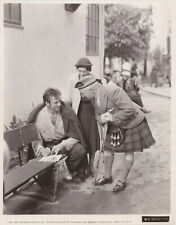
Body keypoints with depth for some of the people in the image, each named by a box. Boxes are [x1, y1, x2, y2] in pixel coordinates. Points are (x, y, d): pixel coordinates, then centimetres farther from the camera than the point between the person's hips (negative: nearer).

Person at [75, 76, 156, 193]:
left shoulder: (113, 91, -32)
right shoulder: (94, 98, -7)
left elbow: (129, 109, -32)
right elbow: (98, 115, 4)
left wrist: (112, 117, -32)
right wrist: (102, 118, -20)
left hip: (132, 123, -7)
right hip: (114, 126, 8)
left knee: (129, 152, 3)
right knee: (108, 149, 11)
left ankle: (122, 181, 17)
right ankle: (108, 176, 30)